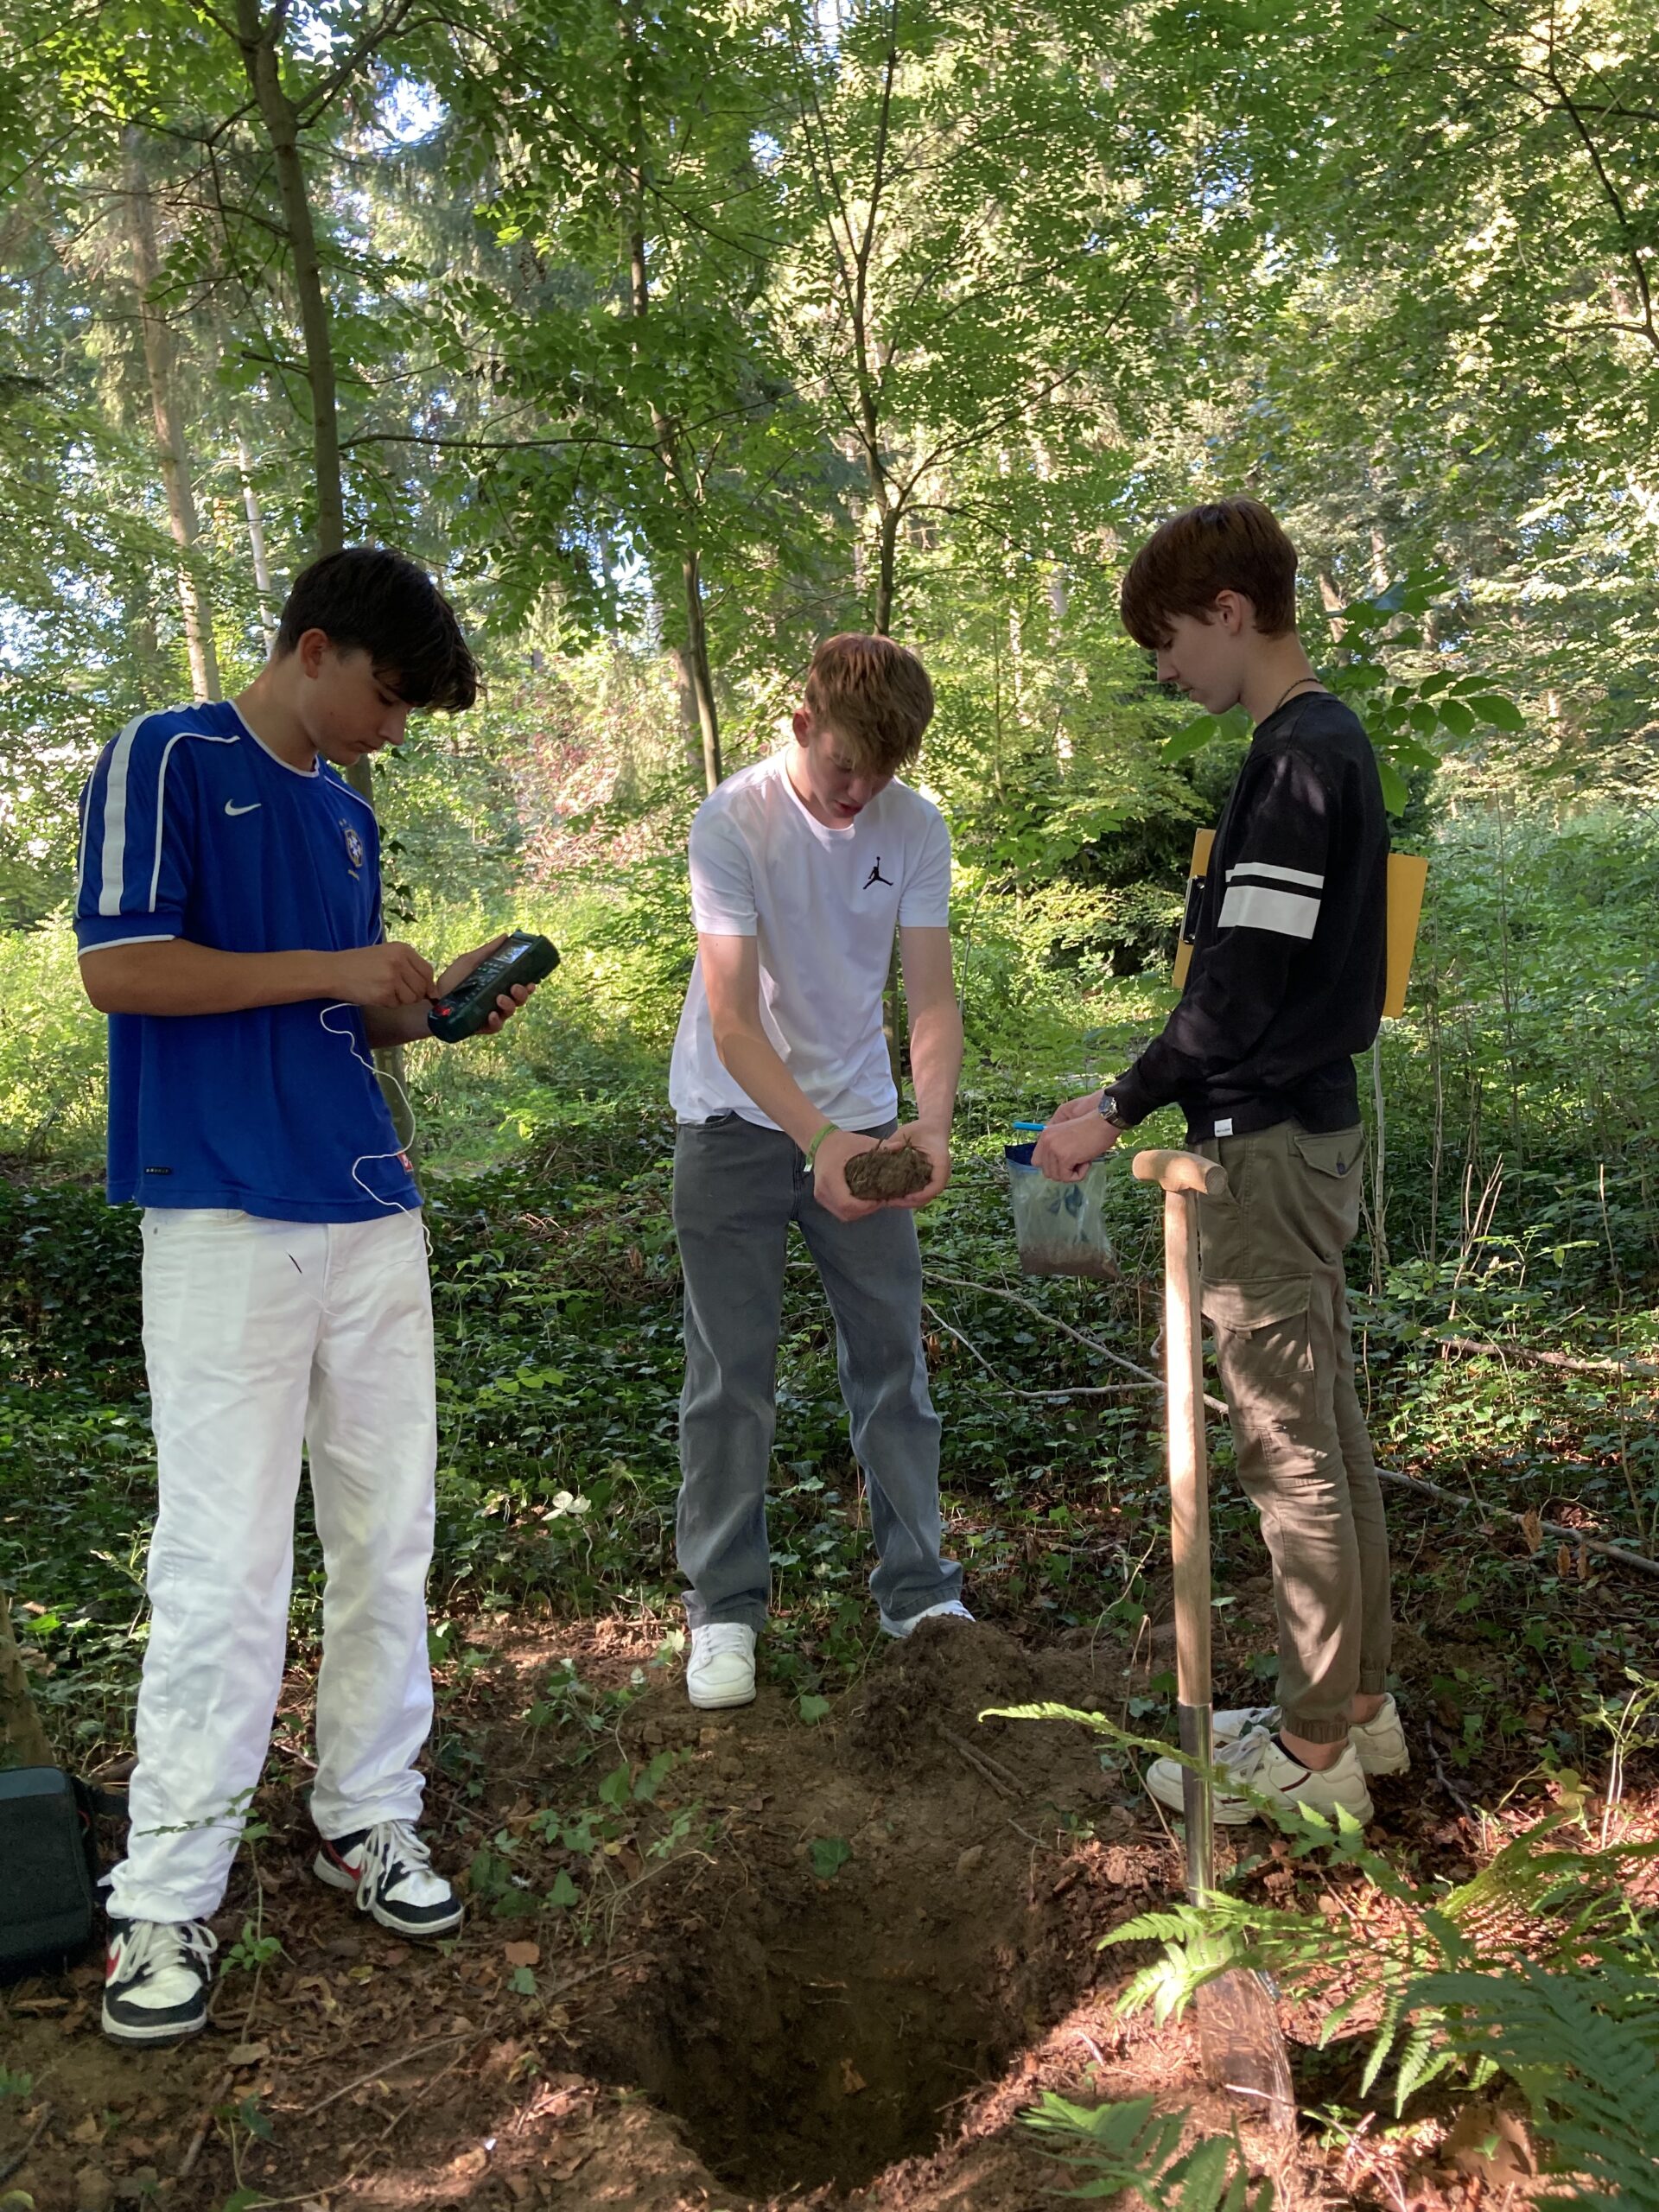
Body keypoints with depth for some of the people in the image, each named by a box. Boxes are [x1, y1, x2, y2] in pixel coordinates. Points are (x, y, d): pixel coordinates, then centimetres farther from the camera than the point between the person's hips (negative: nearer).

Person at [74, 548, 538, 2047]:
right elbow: (117, 968, -13)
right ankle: (166, 1896, 11)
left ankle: (369, 1813, 25)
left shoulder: (349, 813, 19)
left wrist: (434, 998, 3)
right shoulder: (166, 761, -2)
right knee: (225, 1567, -4)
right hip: (226, 1222, -7)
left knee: (389, 1537, 10)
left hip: (371, 1209, 7)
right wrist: (338, 971, -10)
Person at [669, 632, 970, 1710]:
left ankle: (920, 1591, 19)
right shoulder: (734, 821, -17)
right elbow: (732, 1016, -22)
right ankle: (724, 1608, 14)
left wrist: (933, 1118, -29)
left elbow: (932, 994, -10)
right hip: (738, 1124, -3)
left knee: (893, 1358, 6)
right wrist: (819, 1140, -35)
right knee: (732, 1375, 1)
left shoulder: (916, 828, -6)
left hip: (861, 1123, 3)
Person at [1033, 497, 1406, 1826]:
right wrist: (1159, 1102, 19)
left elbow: (1243, 986, -21)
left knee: (1289, 1445, 0)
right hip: (1314, 1127, 10)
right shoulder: (1335, 743, 14)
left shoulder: (1296, 758, -16)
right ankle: (1360, 1702, 29)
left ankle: (1313, 1748, 14)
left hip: (1269, 1145, -10)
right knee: (1329, 1430, 16)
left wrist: (1119, 1110, -13)